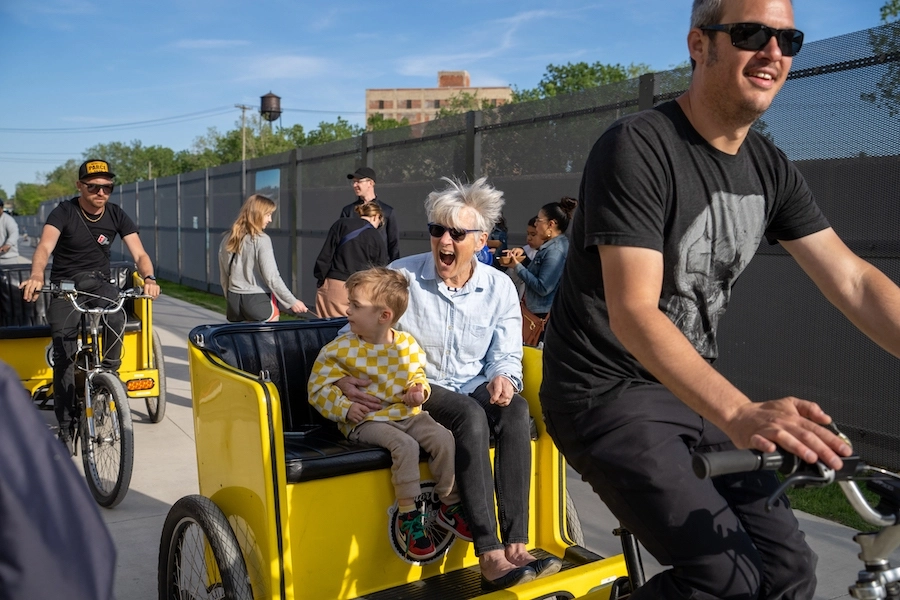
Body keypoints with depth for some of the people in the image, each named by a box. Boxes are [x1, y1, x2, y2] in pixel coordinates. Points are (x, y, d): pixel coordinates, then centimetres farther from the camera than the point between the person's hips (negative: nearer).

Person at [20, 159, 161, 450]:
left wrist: (148, 278, -33)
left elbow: (139, 254, -10)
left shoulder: (116, 215, -4)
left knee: (116, 319, -34)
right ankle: (66, 427, 5)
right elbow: (45, 246, -27)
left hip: (98, 282, 1)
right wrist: (36, 277, -48)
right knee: (64, 355, -5)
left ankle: (109, 376, -11)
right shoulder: (64, 213, -11)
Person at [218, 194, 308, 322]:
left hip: (234, 300, 6)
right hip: (258, 301, -6)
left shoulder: (228, 239, 6)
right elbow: (271, 277, -16)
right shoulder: (261, 240, -13)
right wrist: (292, 302, -10)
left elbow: (223, 276, 12)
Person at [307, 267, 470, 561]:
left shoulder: (408, 344, 4)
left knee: (444, 438, -17)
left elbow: (418, 375, 20)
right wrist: (345, 408, -19)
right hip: (366, 420, -4)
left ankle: (450, 506, 1)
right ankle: (407, 516, -17)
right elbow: (319, 389, -4)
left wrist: (419, 390, -3)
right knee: (405, 445, -30)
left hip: (406, 414, 4)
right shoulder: (339, 349, -6)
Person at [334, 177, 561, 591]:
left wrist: (502, 378, -20)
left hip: (474, 390, 3)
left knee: (516, 408, -30)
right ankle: (490, 557, -34)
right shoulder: (400, 276, -4)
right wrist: (342, 376, -24)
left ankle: (515, 546, -31)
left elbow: (506, 358, 5)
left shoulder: (499, 287, 3)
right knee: (471, 416, -34)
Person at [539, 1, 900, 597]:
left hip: (693, 389, 7)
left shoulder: (769, 168, 4)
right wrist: (739, 414, -41)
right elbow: (633, 313, -28)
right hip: (607, 392, -7)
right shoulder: (637, 149, -19)